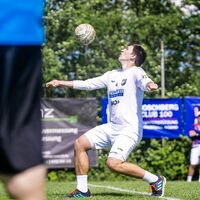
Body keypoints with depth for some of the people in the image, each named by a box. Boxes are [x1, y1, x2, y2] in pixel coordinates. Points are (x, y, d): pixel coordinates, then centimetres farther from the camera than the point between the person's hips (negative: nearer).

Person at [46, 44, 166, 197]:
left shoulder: (135, 72, -7)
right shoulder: (112, 75, 17)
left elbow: (144, 81, -29)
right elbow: (87, 84, 24)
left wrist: (150, 85, -53)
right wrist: (61, 83, 25)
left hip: (130, 129, -8)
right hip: (112, 127, 9)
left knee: (113, 163, -24)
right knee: (80, 144, 3)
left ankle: (155, 180, -9)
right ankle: (82, 190, 10)